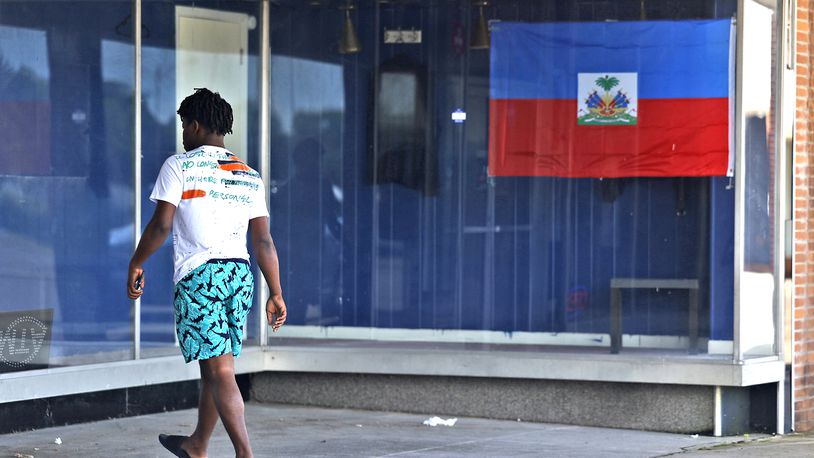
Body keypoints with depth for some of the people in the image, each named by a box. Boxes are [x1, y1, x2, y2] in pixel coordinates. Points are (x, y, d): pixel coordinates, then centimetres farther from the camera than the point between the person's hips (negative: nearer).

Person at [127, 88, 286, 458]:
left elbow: (161, 224, -9)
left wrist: (136, 264, 5)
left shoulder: (179, 166, -2)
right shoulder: (249, 176, 13)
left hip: (198, 275, -6)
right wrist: (276, 294, 11)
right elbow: (264, 241, 9)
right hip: (240, 273, 6)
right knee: (214, 367, 17)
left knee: (219, 371, -9)